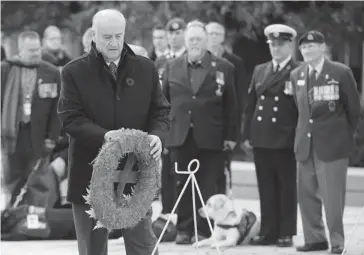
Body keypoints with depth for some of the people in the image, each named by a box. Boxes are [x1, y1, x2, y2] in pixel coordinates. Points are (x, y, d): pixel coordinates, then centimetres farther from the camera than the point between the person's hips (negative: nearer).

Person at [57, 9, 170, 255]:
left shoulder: (146, 68, 6)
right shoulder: (75, 72, -1)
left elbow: (160, 110, 8)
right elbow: (70, 117, -7)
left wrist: (157, 135, -14)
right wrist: (104, 136, -24)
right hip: (91, 174, -1)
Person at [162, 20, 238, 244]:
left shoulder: (224, 68, 1)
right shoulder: (173, 67, 9)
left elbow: (231, 105, 2)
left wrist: (230, 136, -1)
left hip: (210, 139, -2)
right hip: (180, 137, 2)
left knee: (207, 186, 0)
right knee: (183, 185, 5)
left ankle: (204, 230, 6)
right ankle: (184, 230, 12)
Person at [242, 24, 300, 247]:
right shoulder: (260, 70, 16)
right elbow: (251, 104, 14)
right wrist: (247, 134, 10)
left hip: (285, 139, -5)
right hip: (261, 137, 5)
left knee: (287, 187, 1)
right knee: (266, 187, 7)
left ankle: (286, 234, 6)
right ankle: (268, 232, 12)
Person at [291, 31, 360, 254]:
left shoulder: (341, 73, -6)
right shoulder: (297, 75, 10)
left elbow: (354, 107, 0)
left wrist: (344, 134, 5)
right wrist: (306, 130, 11)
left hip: (332, 144, -5)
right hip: (306, 144, 5)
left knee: (332, 195, -5)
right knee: (307, 194, 6)